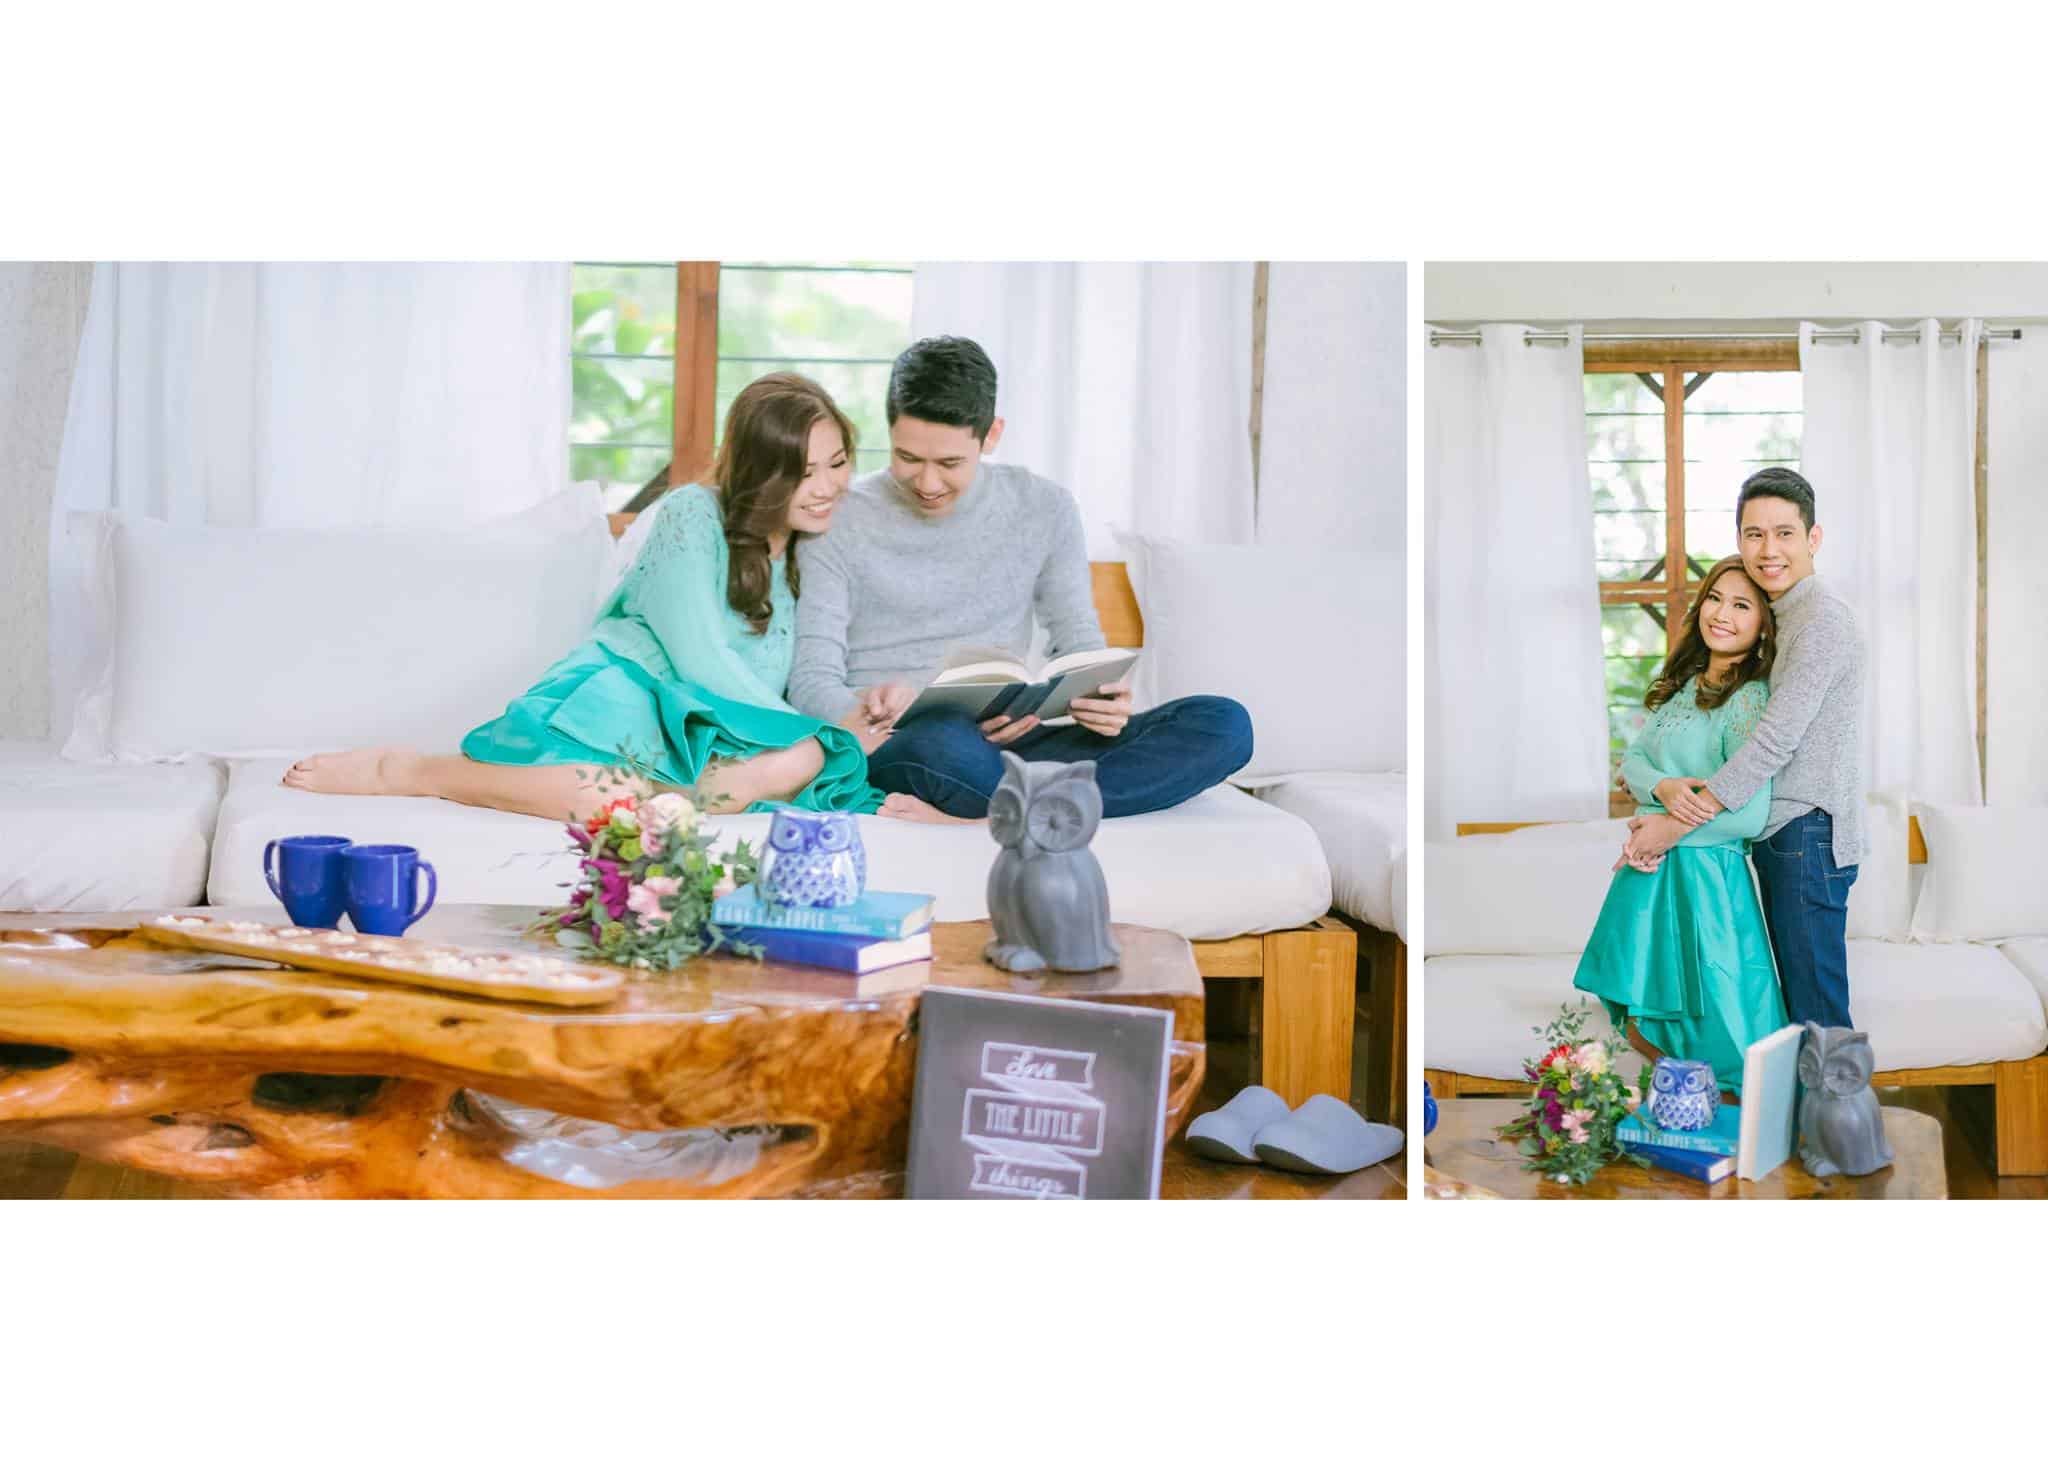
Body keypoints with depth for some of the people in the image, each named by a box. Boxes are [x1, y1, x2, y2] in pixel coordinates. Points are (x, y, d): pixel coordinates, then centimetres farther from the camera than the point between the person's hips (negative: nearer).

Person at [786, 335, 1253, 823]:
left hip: (1007, 742, 5)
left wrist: (1101, 699, -13)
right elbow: (812, 680, -2)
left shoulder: (1044, 509, 9)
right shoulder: (837, 522, 0)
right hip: (891, 747, -5)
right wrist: (865, 716, -26)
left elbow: (1078, 642, 11)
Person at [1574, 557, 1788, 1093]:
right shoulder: (1683, 685, 11)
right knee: (1643, 1034, 17)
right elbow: (1632, 758, 6)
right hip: (1652, 868, 8)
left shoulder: (1748, 699, -15)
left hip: (1703, 875, -8)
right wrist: (1663, 786, -17)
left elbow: (1751, 815, -21)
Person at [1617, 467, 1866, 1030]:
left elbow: (1774, 742, -20)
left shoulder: (1821, 618, -15)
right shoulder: (1777, 618, 17)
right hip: (1781, 836, 10)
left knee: (1816, 1008, -5)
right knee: (1797, 991, 16)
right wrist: (1672, 785, -4)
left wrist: (1675, 825, -17)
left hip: (1808, 835, -10)